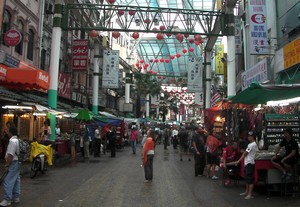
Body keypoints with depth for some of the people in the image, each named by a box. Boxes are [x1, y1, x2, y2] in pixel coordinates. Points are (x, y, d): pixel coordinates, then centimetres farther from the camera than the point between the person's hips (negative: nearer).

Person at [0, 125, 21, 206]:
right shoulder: (18, 140, 13)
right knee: (16, 180, 14)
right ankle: (16, 197, 21)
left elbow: (10, 155, -22)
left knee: (8, 181, -6)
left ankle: (7, 200, -3)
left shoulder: (12, 141, -17)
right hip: (17, 163, 10)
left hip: (13, 163, -10)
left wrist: (7, 165, -17)